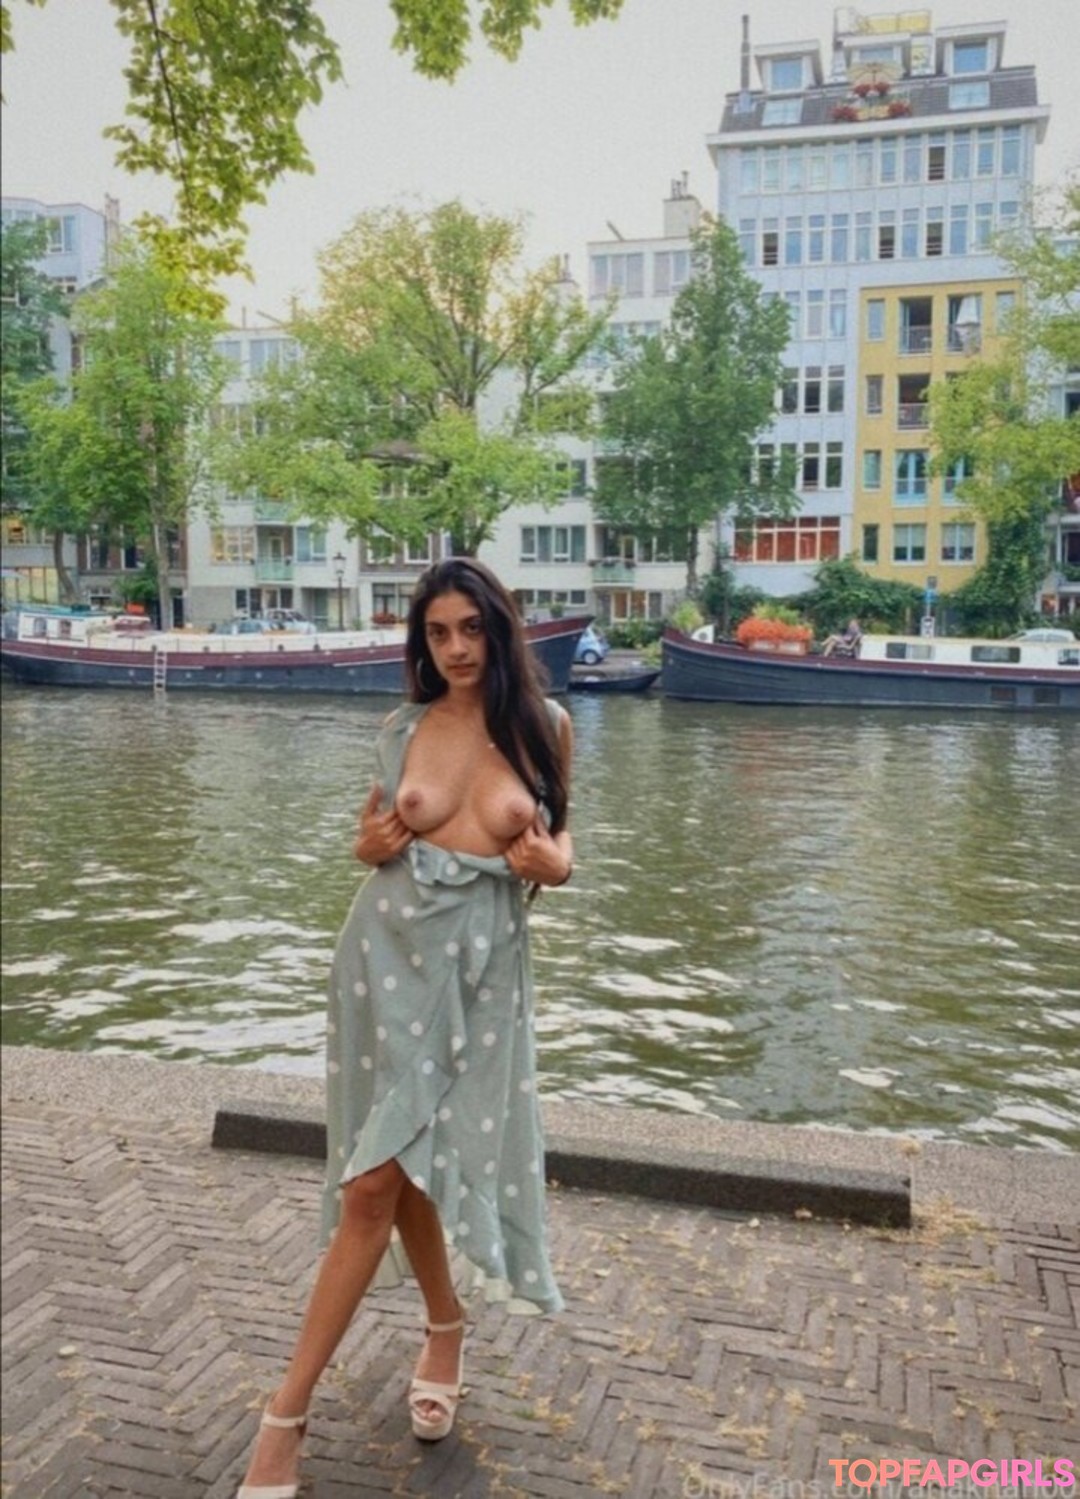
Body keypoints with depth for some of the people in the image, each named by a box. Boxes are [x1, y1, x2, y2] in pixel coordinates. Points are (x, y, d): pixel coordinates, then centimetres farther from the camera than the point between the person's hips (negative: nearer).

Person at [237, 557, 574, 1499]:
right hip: (389, 951, 2)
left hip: (482, 966, -2)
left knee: (377, 1179, -2)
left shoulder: (545, 725, -2)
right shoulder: (404, 728, 2)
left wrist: (557, 864, -13)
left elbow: (558, 835, 9)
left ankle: (288, 1412, 12)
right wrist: (367, 846, -8)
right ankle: (446, 1326, 39)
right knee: (393, 1166, 12)